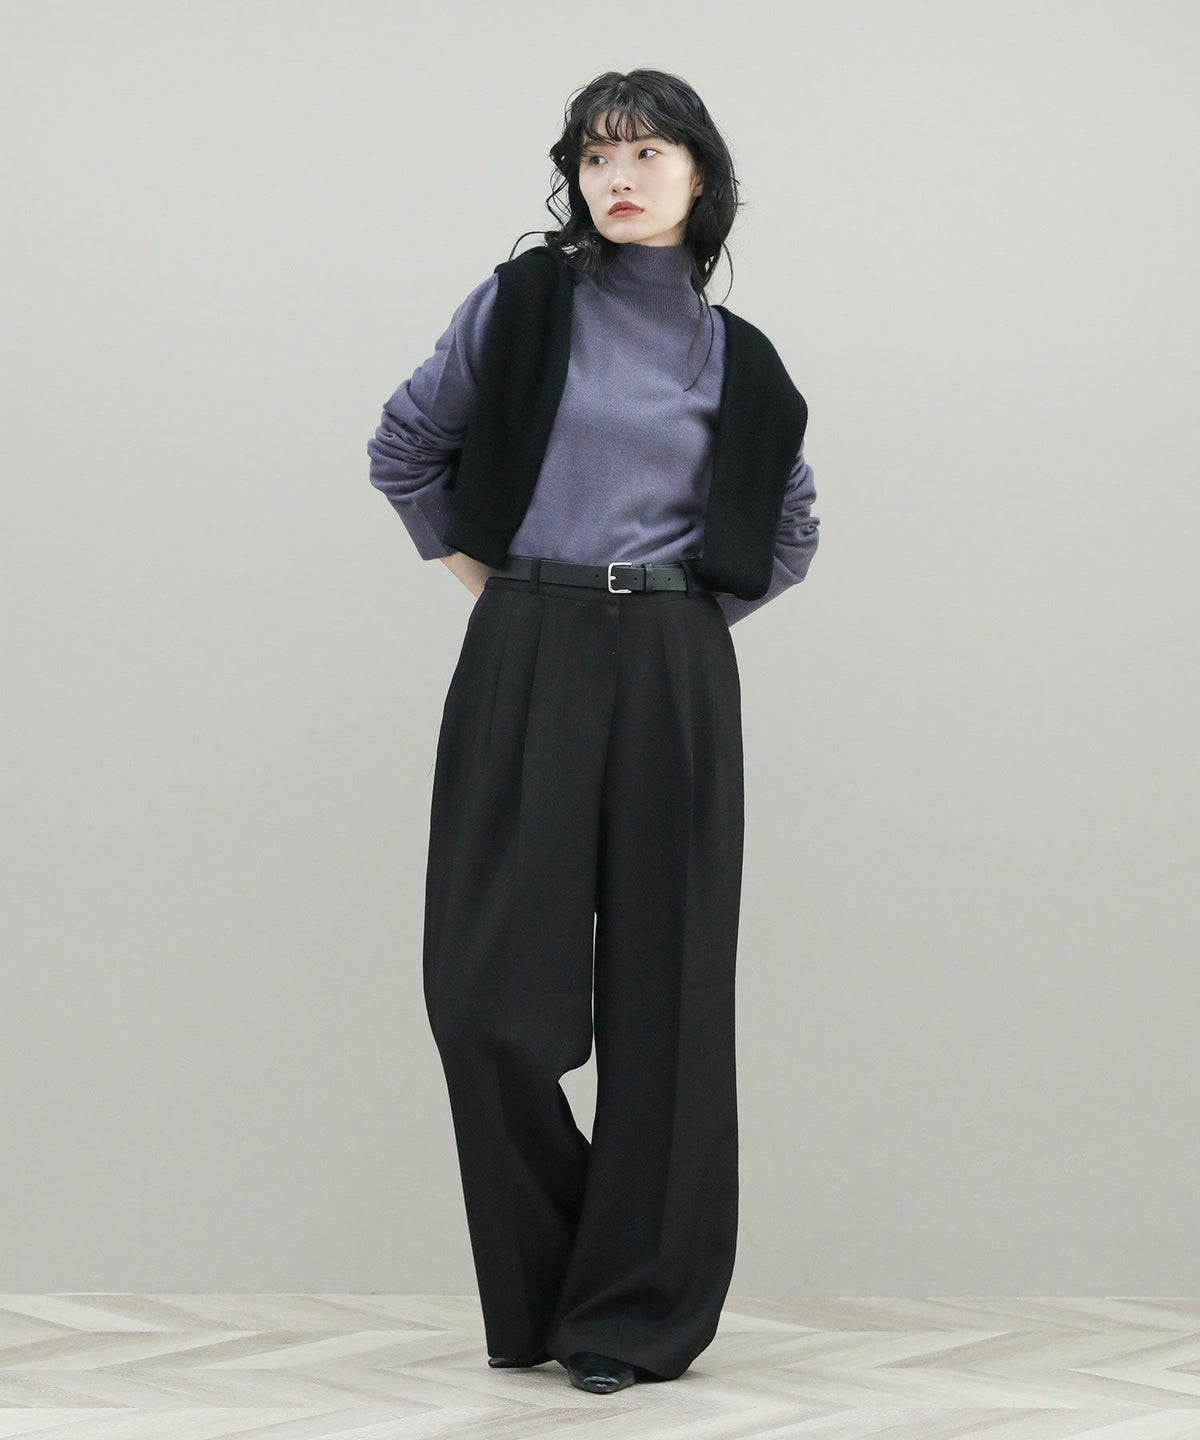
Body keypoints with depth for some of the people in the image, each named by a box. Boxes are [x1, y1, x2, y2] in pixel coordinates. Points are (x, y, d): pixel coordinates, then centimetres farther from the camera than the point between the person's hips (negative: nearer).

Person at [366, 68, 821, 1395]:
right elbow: (404, 447, 14)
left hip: (673, 679, 1)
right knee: (488, 989, -6)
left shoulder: (736, 361, 9)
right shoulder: (521, 304, 3)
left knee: (661, 987, 1)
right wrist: (476, 568, 10)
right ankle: (538, 1296, 15)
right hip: (523, 666, -1)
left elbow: (787, 532, 22)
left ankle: (638, 1310, 12)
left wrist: (691, 613, 12)